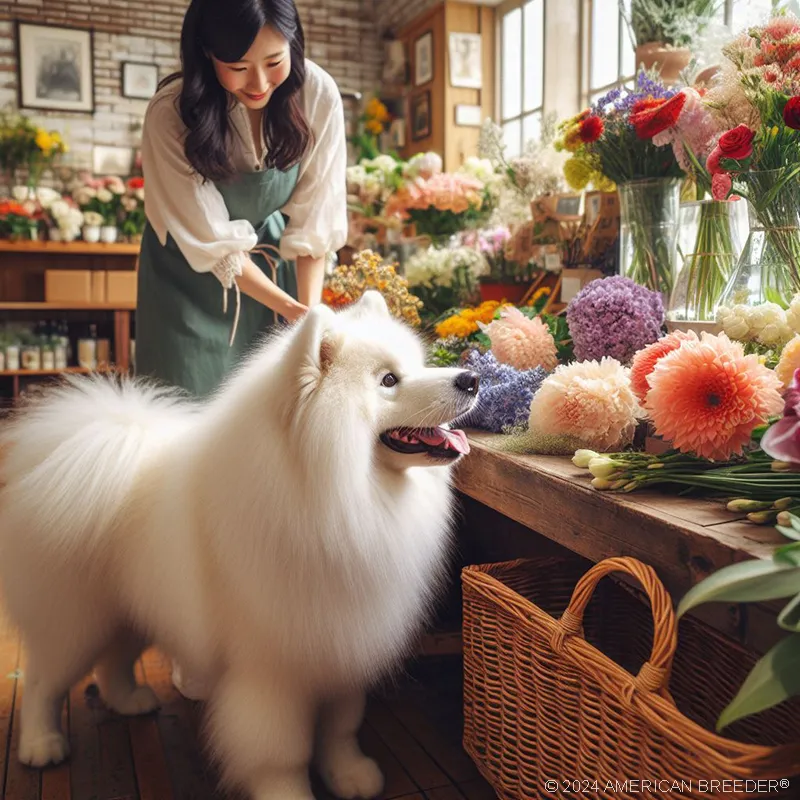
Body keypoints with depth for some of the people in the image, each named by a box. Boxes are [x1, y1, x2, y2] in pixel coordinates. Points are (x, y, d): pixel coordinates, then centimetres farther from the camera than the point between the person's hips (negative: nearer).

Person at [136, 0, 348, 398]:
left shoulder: (318, 94, -19)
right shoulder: (171, 113, -25)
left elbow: (314, 222, -14)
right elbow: (216, 245, -21)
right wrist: (292, 310, -23)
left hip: (276, 260, 2)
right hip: (190, 270, -2)